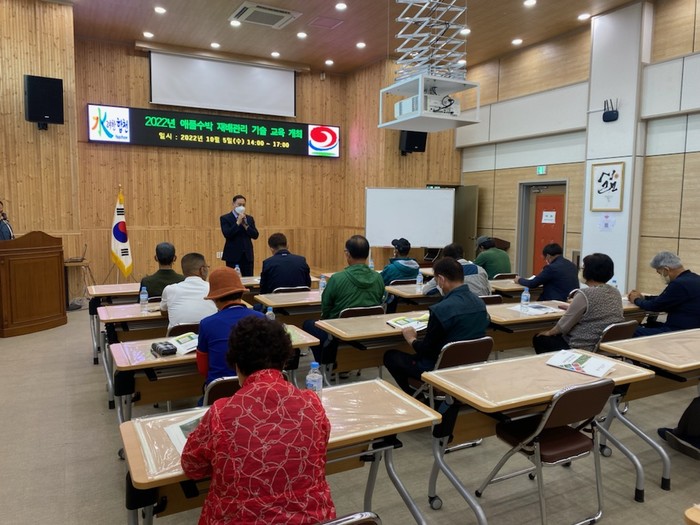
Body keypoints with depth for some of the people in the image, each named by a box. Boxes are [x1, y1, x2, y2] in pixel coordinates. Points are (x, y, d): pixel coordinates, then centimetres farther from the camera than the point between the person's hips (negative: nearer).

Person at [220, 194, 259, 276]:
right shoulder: (225, 218, 0)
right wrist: (238, 222, -16)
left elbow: (255, 235, 4)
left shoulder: (250, 218, 13)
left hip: (247, 255, 4)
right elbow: (227, 234, -14)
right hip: (233, 255, -4)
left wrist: (245, 225, -9)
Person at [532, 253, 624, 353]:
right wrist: (572, 307, 25)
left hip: (584, 349, -8)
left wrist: (549, 332, 5)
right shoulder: (616, 292, 2)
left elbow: (564, 325, -13)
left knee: (539, 339, 13)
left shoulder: (584, 295, -21)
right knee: (557, 335, 28)